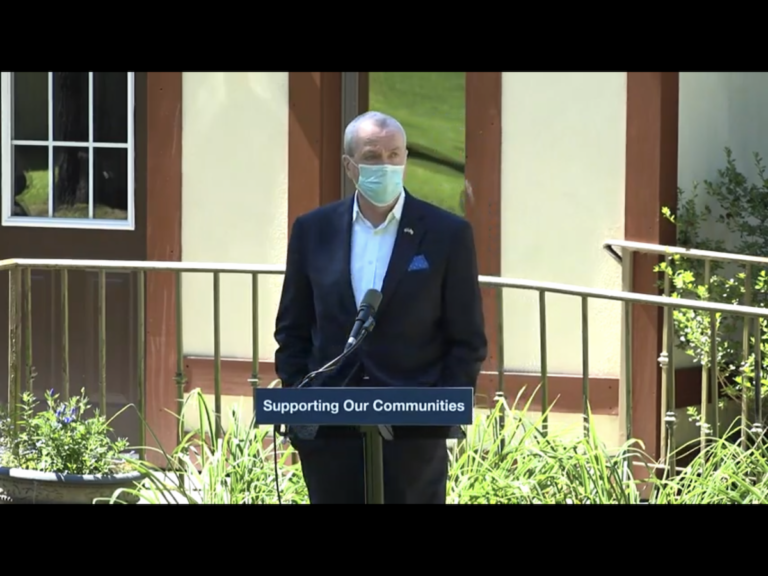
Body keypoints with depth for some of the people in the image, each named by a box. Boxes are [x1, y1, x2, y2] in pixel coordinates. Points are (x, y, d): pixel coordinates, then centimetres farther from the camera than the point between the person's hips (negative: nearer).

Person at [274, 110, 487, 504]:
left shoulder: (448, 234, 0)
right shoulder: (313, 231, 7)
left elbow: (468, 341, 2)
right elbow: (292, 330, 13)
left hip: (412, 430, -2)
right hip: (329, 427, 2)